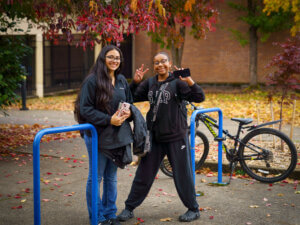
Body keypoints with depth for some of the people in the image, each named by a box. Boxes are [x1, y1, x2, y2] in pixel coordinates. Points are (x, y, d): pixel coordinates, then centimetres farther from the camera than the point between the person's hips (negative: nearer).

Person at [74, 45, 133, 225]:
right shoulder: (92, 81, -11)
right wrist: (109, 120, -21)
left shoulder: (122, 81, 9)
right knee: (96, 178, 4)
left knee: (111, 177, 15)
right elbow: (85, 109, -14)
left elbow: (130, 103, 19)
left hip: (117, 134, 6)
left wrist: (128, 113, -4)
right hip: (97, 135, -6)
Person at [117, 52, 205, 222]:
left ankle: (193, 209, 23)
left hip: (176, 138, -4)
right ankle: (129, 208, 22)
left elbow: (199, 97, -16)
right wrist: (136, 82, -5)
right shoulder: (149, 83, 8)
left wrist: (189, 81, -33)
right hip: (154, 138, 4)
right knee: (143, 175, 11)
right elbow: (132, 97, 12)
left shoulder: (177, 82, -7)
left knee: (183, 175, 6)